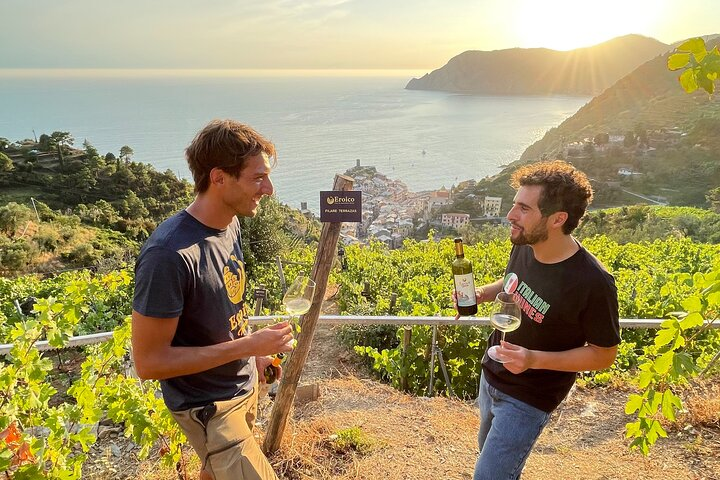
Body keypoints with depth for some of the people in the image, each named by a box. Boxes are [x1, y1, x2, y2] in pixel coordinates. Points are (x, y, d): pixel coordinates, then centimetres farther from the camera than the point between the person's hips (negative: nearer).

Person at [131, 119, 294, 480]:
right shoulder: (169, 254, -32)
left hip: (244, 383, 8)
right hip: (209, 407, -8)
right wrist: (249, 344, -28)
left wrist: (256, 354, 9)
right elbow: (149, 362, -27)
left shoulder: (230, 224, -5)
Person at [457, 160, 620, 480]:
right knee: (489, 450, 27)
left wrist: (534, 359, -30)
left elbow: (604, 355, -17)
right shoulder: (523, 248, -11)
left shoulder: (593, 283, -30)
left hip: (527, 399, -7)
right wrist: (481, 293, -9)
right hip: (491, 377, 7)